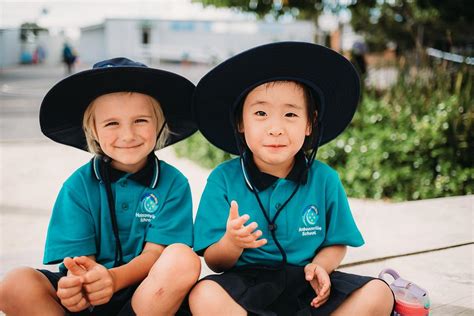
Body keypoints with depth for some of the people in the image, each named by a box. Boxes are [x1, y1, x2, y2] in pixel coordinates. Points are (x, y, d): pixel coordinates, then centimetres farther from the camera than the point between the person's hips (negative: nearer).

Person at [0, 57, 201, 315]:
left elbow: (155, 253, -8)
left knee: (184, 260, -31)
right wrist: (76, 283, -32)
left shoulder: (173, 183, -3)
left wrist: (115, 278, -29)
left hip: (151, 295, 0)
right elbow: (80, 258, -7)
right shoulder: (78, 186, -1)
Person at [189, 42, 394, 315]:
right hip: (248, 283, -2)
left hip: (306, 286, 2)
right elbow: (214, 262, -5)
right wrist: (232, 243, -28)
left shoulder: (324, 180, -1)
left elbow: (336, 243, 9)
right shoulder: (223, 179, -7)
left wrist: (320, 265, -13)